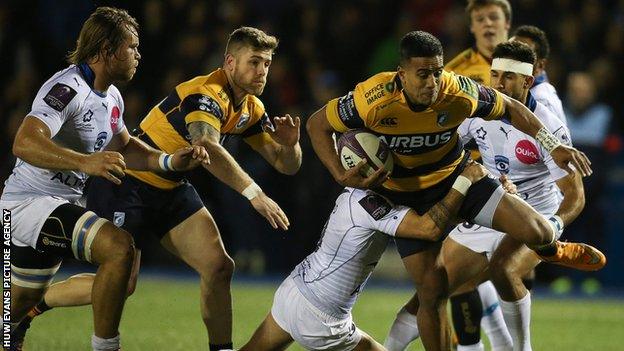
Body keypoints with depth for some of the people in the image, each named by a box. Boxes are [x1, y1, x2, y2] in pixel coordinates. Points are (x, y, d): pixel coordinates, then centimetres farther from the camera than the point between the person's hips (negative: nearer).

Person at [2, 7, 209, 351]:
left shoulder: (111, 97, 10)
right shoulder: (68, 87, -21)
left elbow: (123, 147, 26)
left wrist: (170, 161, 9)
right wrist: (86, 161, -48)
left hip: (60, 205, 10)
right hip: (29, 202, -10)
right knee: (119, 246, -26)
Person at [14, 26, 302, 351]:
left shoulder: (251, 108, 3)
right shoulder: (208, 94, -25)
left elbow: (287, 165, 8)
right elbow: (206, 147, -45)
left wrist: (290, 143, -17)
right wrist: (253, 192, -52)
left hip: (171, 190, 9)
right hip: (128, 185, -9)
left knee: (219, 267, -7)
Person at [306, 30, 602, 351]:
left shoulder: (461, 93, -25)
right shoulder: (374, 99, -30)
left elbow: (510, 108, -4)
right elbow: (317, 125, -15)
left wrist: (554, 146, -9)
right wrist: (342, 177, -27)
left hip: (456, 176, 1)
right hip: (405, 195, -1)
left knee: (536, 232, -13)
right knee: (432, 291, -8)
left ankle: (551, 250, 27)